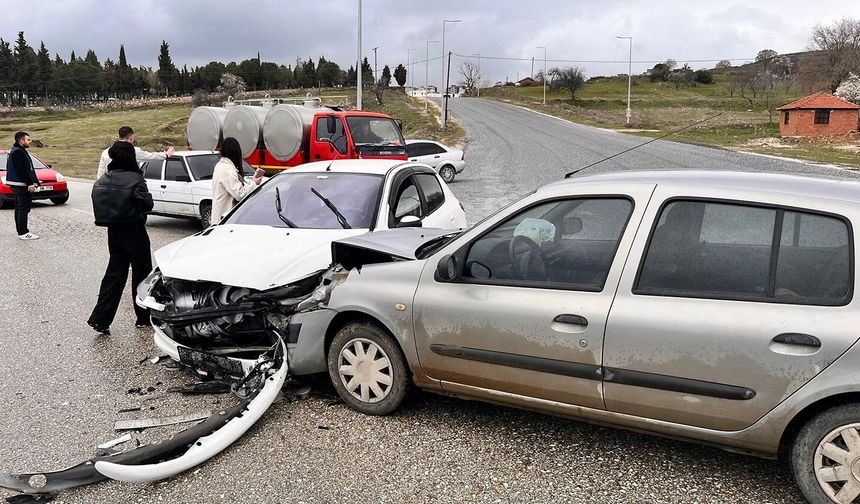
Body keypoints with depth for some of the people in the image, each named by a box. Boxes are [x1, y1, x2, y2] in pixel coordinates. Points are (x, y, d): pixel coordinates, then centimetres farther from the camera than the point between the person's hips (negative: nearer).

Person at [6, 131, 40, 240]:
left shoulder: (17, 151, 19)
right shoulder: (18, 152, -15)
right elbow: (22, 170, -21)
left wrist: (33, 182, 18)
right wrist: (30, 184, -21)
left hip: (18, 185, 11)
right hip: (22, 185, -11)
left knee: (19, 208, 14)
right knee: (24, 208, -10)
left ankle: (21, 231, 20)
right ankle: (23, 233, -10)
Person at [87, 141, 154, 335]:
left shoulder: (103, 180, 5)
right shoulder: (134, 179, -16)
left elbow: (98, 203, 7)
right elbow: (147, 203, -14)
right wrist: (145, 194, 4)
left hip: (113, 232, 6)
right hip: (134, 233, -6)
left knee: (115, 274, 10)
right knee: (141, 274, 7)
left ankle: (100, 318, 3)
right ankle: (144, 317, 18)